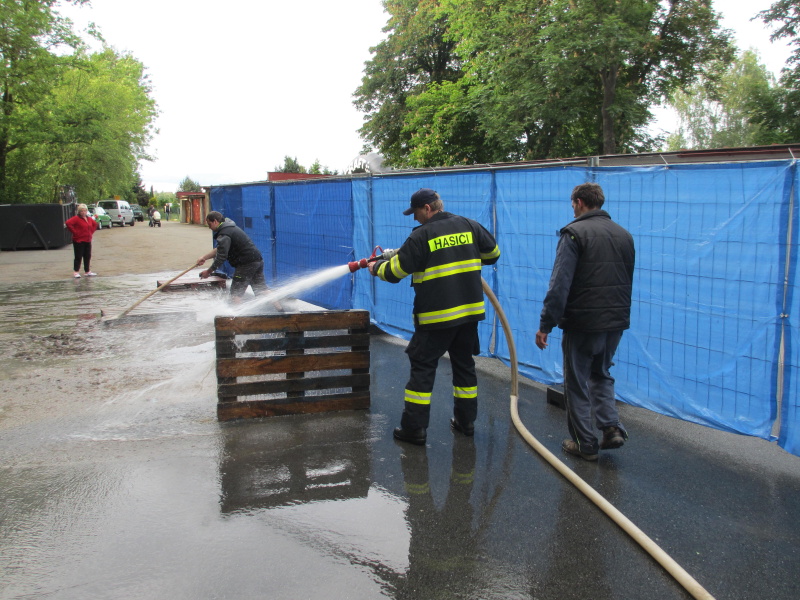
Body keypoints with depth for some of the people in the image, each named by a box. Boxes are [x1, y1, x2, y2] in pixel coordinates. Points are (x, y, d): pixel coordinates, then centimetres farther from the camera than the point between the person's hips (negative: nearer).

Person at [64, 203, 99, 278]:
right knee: (78, 257, -5)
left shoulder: (89, 219, 12)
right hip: (79, 241, -7)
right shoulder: (76, 218, -11)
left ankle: (87, 271, 19)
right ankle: (76, 272, 0)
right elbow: (68, 223, -23)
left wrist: (91, 232, 16)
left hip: (88, 240, 7)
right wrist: (74, 232, -18)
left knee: (88, 257, 10)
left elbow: (95, 224, 31)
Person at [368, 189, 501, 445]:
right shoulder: (470, 226, 4)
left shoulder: (421, 236, -10)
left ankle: (414, 428, 5)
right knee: (464, 365, 17)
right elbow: (493, 253, 16)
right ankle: (466, 421, 25)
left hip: (435, 315, -5)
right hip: (470, 310, 5)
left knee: (422, 368, 3)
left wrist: (376, 268, 14)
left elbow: (395, 271, -7)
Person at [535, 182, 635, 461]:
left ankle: (585, 443, 14)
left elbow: (560, 284, -19)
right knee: (601, 375, 24)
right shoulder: (624, 235, 10)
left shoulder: (575, 233, -11)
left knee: (577, 384, 8)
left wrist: (545, 325, -17)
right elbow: (628, 283, 17)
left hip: (582, 323, -6)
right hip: (616, 323, 6)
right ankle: (611, 427, 10)